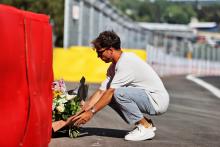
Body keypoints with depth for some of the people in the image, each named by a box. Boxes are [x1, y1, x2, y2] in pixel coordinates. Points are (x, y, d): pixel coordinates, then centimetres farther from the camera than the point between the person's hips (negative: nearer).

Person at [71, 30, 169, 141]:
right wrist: (82, 110, -1)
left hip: (158, 100, -10)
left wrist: (91, 112, -20)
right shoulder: (114, 67, 9)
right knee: (109, 96, 5)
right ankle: (146, 123, 8)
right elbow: (101, 92, 7)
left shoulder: (127, 62, -20)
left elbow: (110, 92, -23)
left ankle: (145, 128, -11)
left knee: (119, 93, -27)